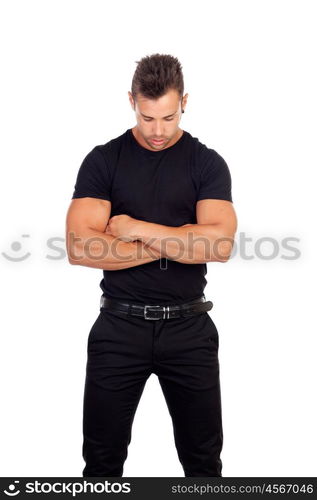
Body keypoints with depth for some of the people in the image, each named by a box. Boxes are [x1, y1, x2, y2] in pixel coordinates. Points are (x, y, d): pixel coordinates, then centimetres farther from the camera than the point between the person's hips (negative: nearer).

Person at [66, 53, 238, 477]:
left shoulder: (207, 163, 1)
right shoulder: (103, 160, 0)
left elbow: (220, 244, -15)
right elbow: (80, 248, -12)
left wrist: (138, 229, -14)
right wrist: (173, 242, -13)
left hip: (189, 327, 0)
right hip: (119, 326, 0)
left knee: (204, 459, 11)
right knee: (102, 459, 9)